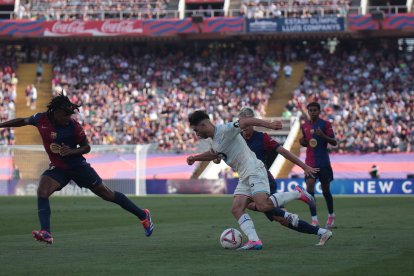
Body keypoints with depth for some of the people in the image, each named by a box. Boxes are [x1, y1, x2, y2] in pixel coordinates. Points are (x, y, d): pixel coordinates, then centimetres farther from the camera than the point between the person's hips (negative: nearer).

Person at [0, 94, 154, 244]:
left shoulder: (73, 126, -18)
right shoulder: (41, 119, -10)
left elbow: (86, 147, -7)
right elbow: (23, 121, 9)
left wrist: (72, 151, -26)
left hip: (78, 166, -3)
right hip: (58, 168, 3)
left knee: (105, 193, 2)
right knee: (42, 191, -22)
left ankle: (143, 215, 16)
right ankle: (46, 234, -29)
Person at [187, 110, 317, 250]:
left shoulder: (225, 130, -13)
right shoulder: (215, 140, 17)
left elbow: (245, 121, -24)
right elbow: (213, 154, 40)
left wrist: (269, 124, -33)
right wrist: (195, 158, 35)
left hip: (254, 171, -10)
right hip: (244, 177, 10)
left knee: (262, 205, -23)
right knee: (236, 209, -4)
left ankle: (297, 193, -5)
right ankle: (254, 240, -14)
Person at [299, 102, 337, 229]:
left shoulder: (325, 124, -3)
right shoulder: (304, 126, 10)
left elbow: (334, 142, -7)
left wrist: (323, 135, -24)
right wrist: (302, 142, -1)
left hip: (323, 162, -3)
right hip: (310, 163, 3)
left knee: (325, 189, 7)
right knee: (309, 186, -15)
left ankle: (331, 215, 30)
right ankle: (314, 219, -16)